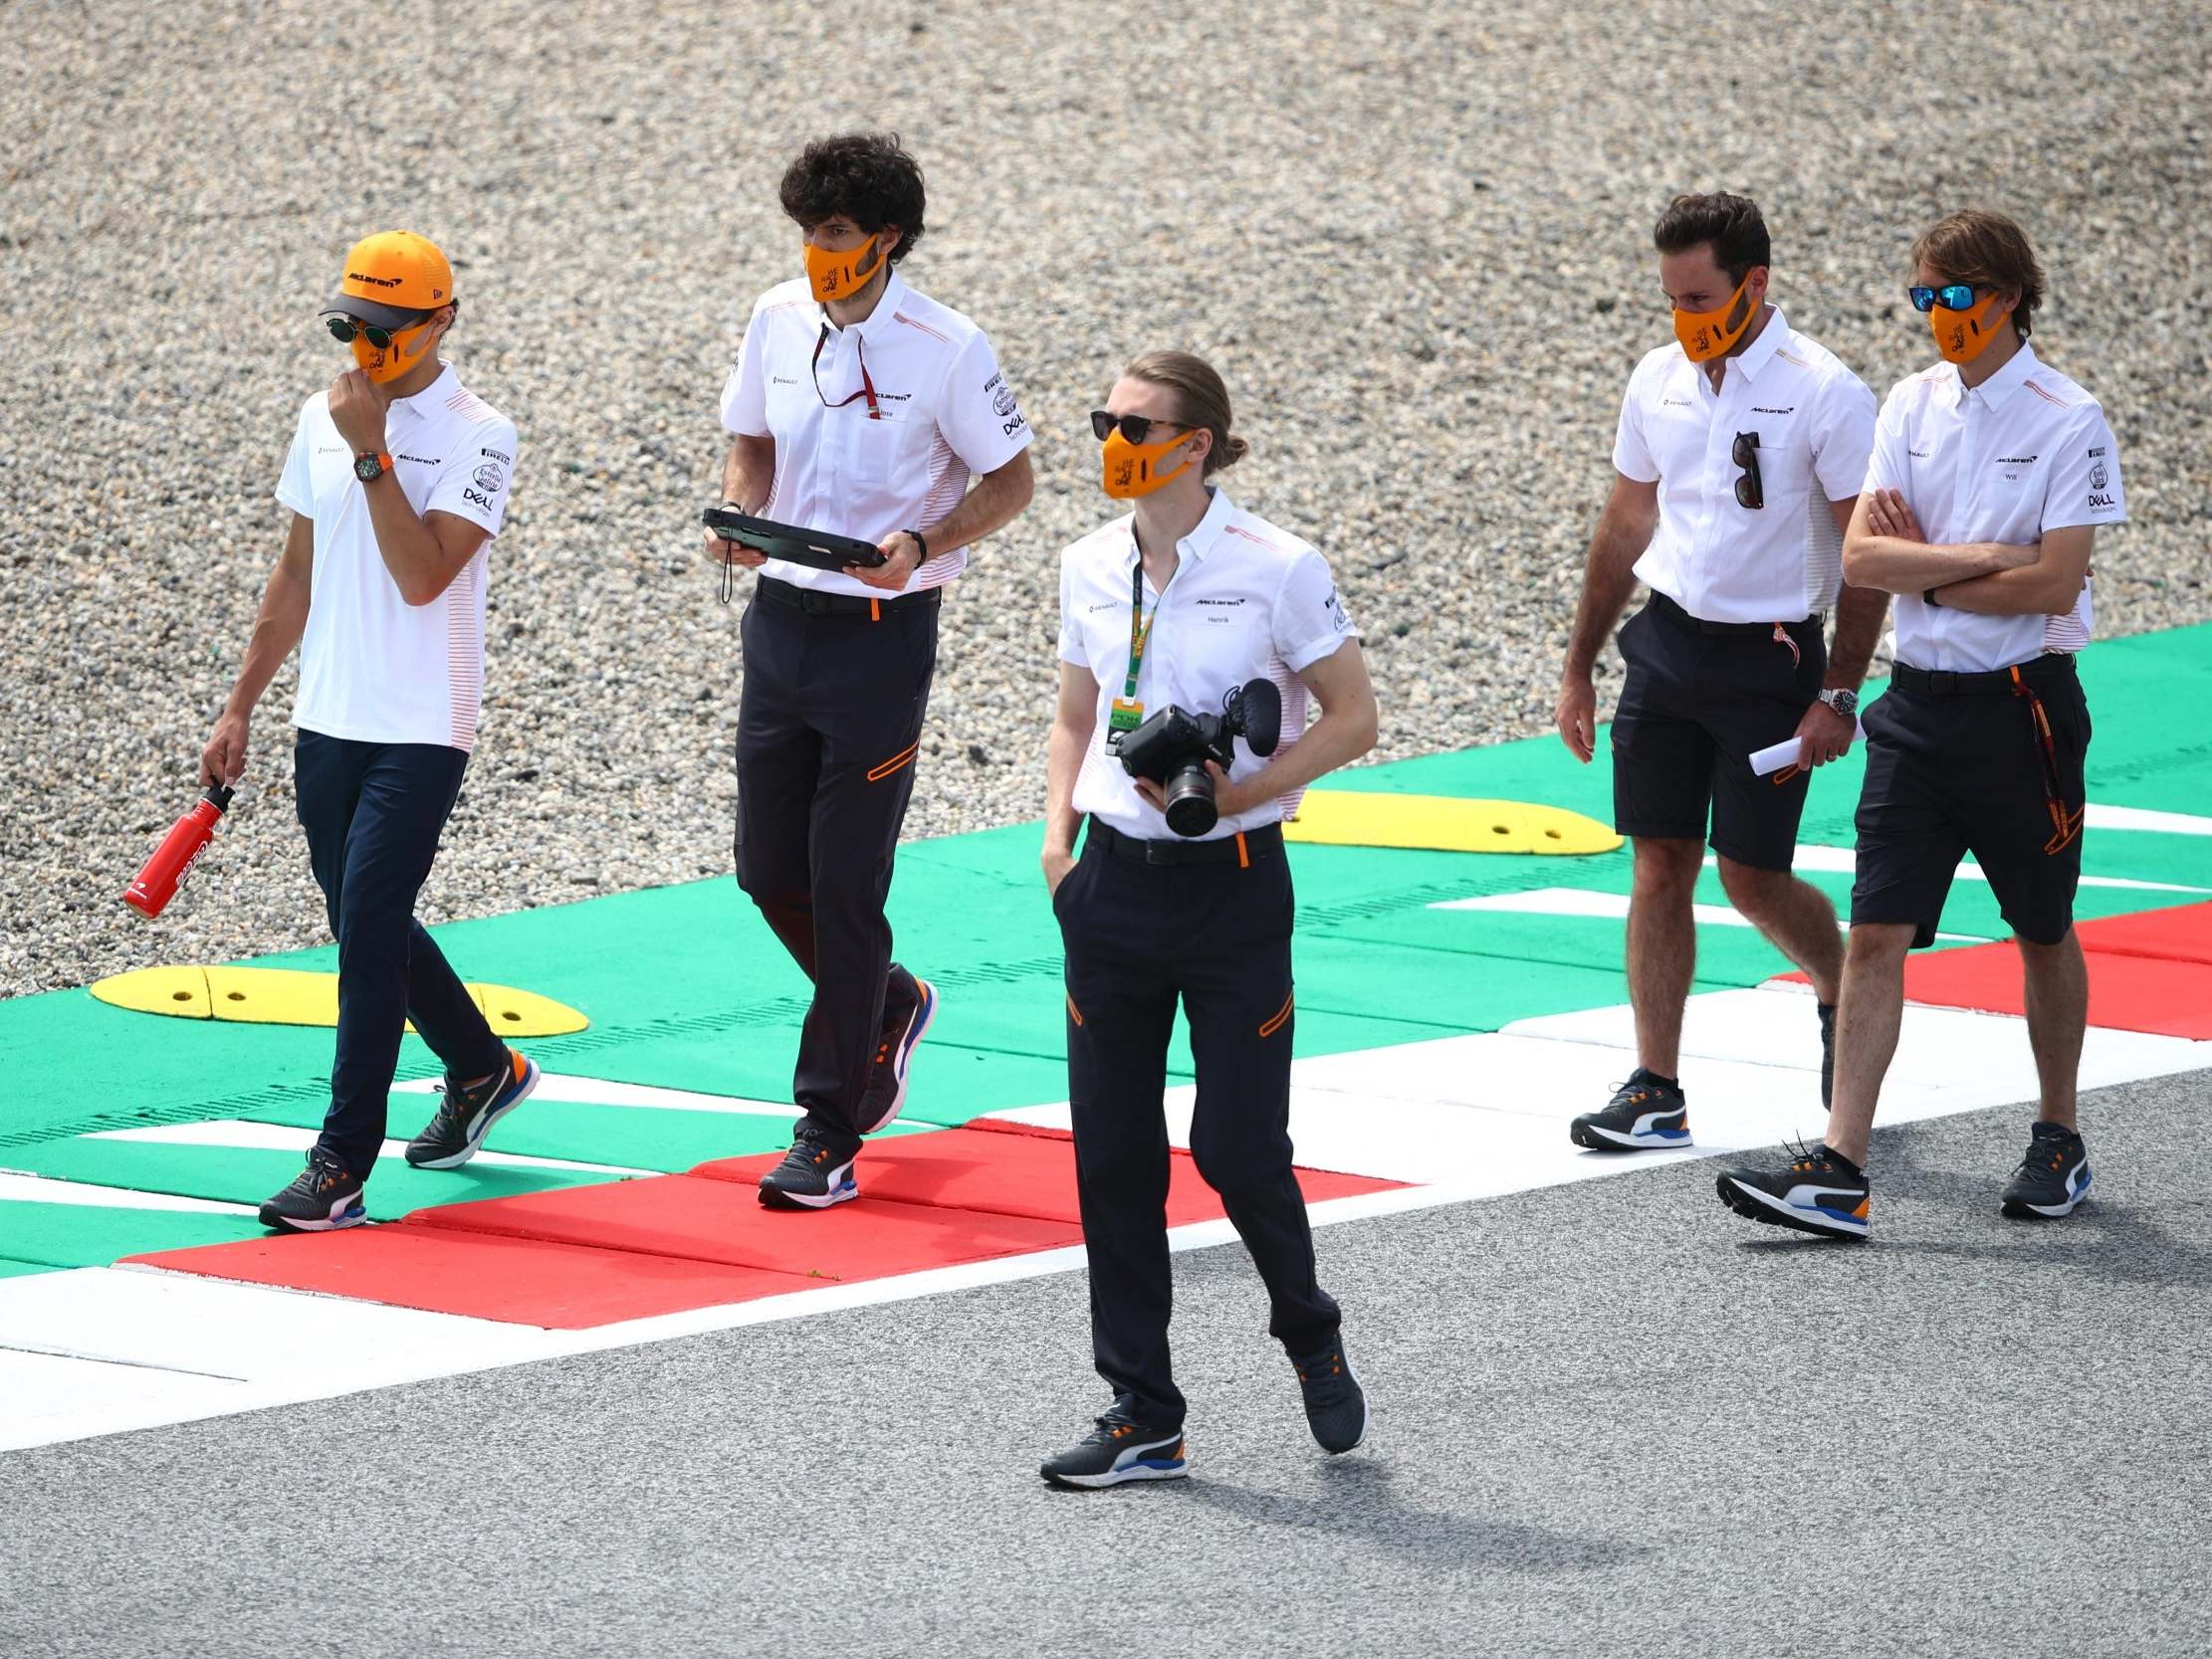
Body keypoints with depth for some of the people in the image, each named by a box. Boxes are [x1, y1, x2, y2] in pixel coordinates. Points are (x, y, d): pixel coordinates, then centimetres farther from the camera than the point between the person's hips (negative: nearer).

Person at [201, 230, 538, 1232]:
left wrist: (371, 451, -23)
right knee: (367, 931, 16)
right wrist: (241, 706, 17)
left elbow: (422, 576, -21)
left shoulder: (476, 436, -10)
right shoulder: (324, 419, 8)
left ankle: (343, 1167, -10)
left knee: (368, 933, -12)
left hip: (422, 730, -7)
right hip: (327, 724, 7)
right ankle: (482, 1072, 40)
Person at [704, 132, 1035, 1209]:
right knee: (769, 872, 8)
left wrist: (921, 543, -21)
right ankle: (887, 1008, 37)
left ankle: (829, 1136, 3)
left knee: (845, 886, -4)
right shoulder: (778, 320, 2)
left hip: (881, 631, -5)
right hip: (781, 620, 5)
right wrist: (740, 512, -5)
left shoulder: (944, 349, -13)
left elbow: (1009, 481, -5)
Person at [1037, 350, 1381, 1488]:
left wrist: (1242, 790, -16)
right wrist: (1058, 833, 2)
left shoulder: (1276, 570, -9)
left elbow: (1352, 719, -4)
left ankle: (1310, 1337, 26)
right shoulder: (1091, 569, 6)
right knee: (1112, 1151, 3)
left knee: (1236, 1149, -4)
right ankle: (1141, 1416, 10)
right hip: (1116, 877, 5)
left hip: (1233, 882, -5)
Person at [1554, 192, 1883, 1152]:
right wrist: (1578, 669, 17)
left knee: (1751, 874, -2)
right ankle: (1655, 1093, 5)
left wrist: (1839, 694, -14)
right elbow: (1625, 527, 16)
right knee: (1660, 865, 2)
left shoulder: (1822, 393, -11)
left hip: (1769, 657, -5)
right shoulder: (1660, 381, 6)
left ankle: (1842, 994, 28)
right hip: (1665, 643, 5)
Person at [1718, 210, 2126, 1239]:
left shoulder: (2068, 421, -9)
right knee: (1875, 932, -4)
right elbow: (1860, 555, -2)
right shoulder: (1911, 405, 6)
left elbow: (2054, 584, -17)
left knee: (2043, 931, 11)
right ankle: (1839, 1170, -9)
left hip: (2021, 706, -4)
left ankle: (2059, 1143, 28)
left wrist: (1924, 569, -8)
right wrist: (1981, 556, -13)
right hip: (1919, 703, 4)